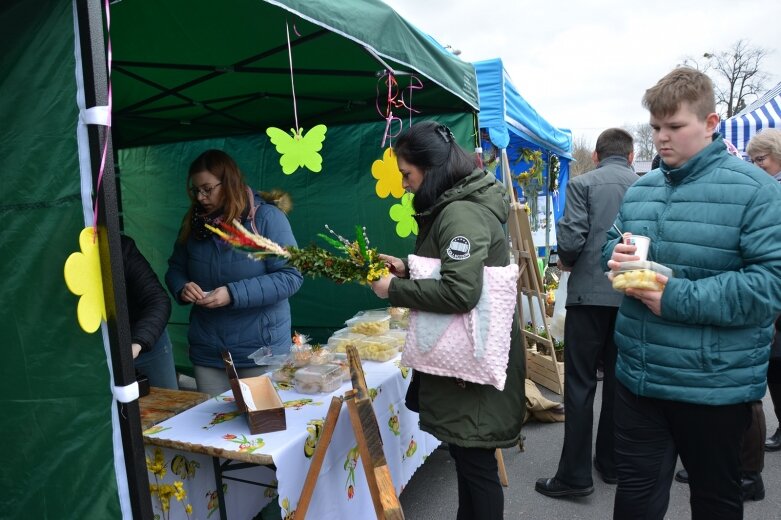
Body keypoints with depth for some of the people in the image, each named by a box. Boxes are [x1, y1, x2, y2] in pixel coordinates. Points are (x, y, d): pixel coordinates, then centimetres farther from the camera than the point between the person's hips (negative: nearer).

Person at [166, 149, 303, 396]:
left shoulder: (267, 217, -11)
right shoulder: (193, 222, 5)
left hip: (261, 348, -4)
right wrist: (182, 288, -9)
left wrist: (233, 294, -23)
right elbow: (175, 269, 15)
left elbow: (290, 277, -16)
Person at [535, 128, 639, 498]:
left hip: (590, 293, -4)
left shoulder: (582, 184, -4)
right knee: (618, 380, 14)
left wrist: (567, 262, 8)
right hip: (631, 297, 4)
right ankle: (611, 463, 26)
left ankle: (575, 475, 5)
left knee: (580, 383, 1)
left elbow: (570, 240, -14)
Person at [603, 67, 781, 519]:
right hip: (638, 375, 5)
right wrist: (616, 256, -7)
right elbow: (612, 242, 17)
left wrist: (680, 298, -24)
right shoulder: (641, 189, 7)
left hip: (716, 385, -4)